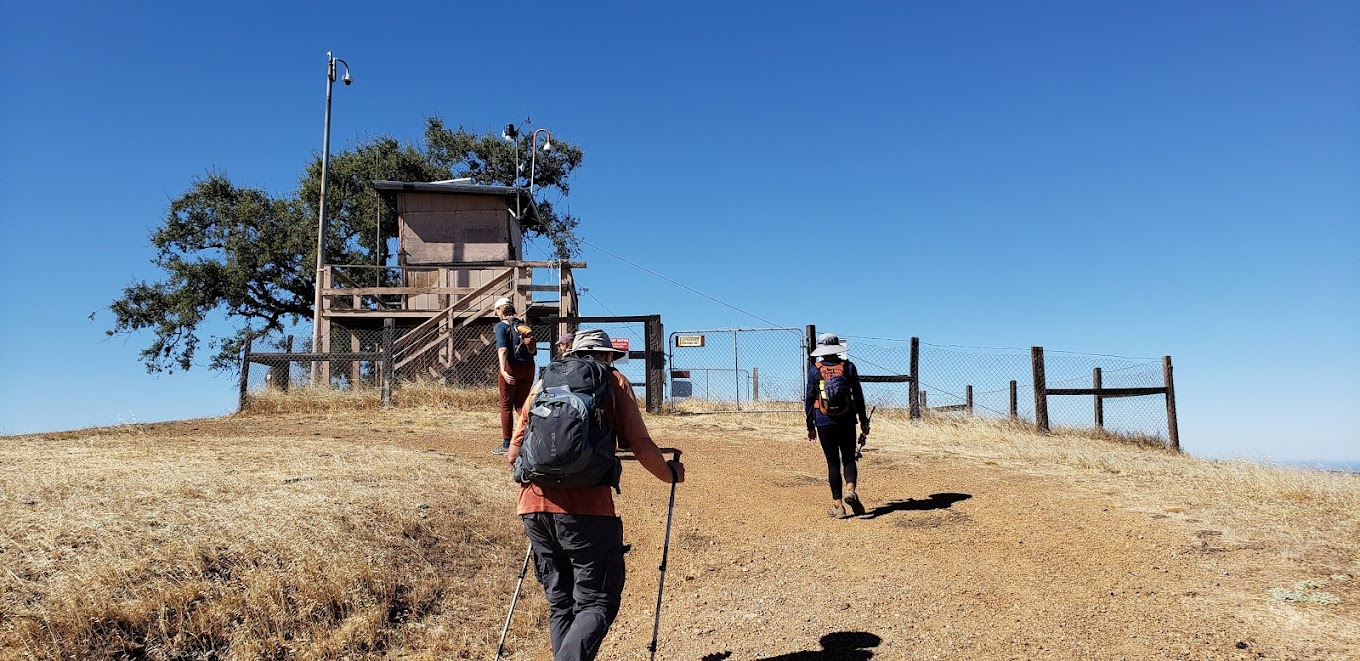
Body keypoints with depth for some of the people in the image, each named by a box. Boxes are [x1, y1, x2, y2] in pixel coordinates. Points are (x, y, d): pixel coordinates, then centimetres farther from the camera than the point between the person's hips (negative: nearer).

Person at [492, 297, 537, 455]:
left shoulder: (501, 325, -4)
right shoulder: (523, 325, 13)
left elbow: (502, 349, -19)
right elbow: (532, 350, 9)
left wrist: (503, 370, -29)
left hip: (511, 366, -5)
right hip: (528, 367, 5)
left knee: (506, 405, 4)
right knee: (521, 405, 11)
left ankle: (506, 444, 7)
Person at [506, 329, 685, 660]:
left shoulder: (543, 384, 19)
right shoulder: (614, 382, 10)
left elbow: (513, 454, 16)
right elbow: (641, 447, 1)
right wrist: (670, 473, 20)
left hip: (534, 508, 5)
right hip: (586, 509, -4)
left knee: (560, 603, 17)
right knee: (597, 604, 2)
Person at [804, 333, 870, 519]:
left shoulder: (815, 370, -1)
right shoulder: (848, 367, 1)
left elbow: (809, 399, 1)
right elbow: (858, 396, 2)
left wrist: (810, 426, 9)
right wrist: (864, 421, 10)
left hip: (824, 423, 0)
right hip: (847, 421, 0)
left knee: (833, 462, 6)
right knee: (849, 459, 12)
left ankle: (838, 505, 4)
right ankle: (850, 489, -15)